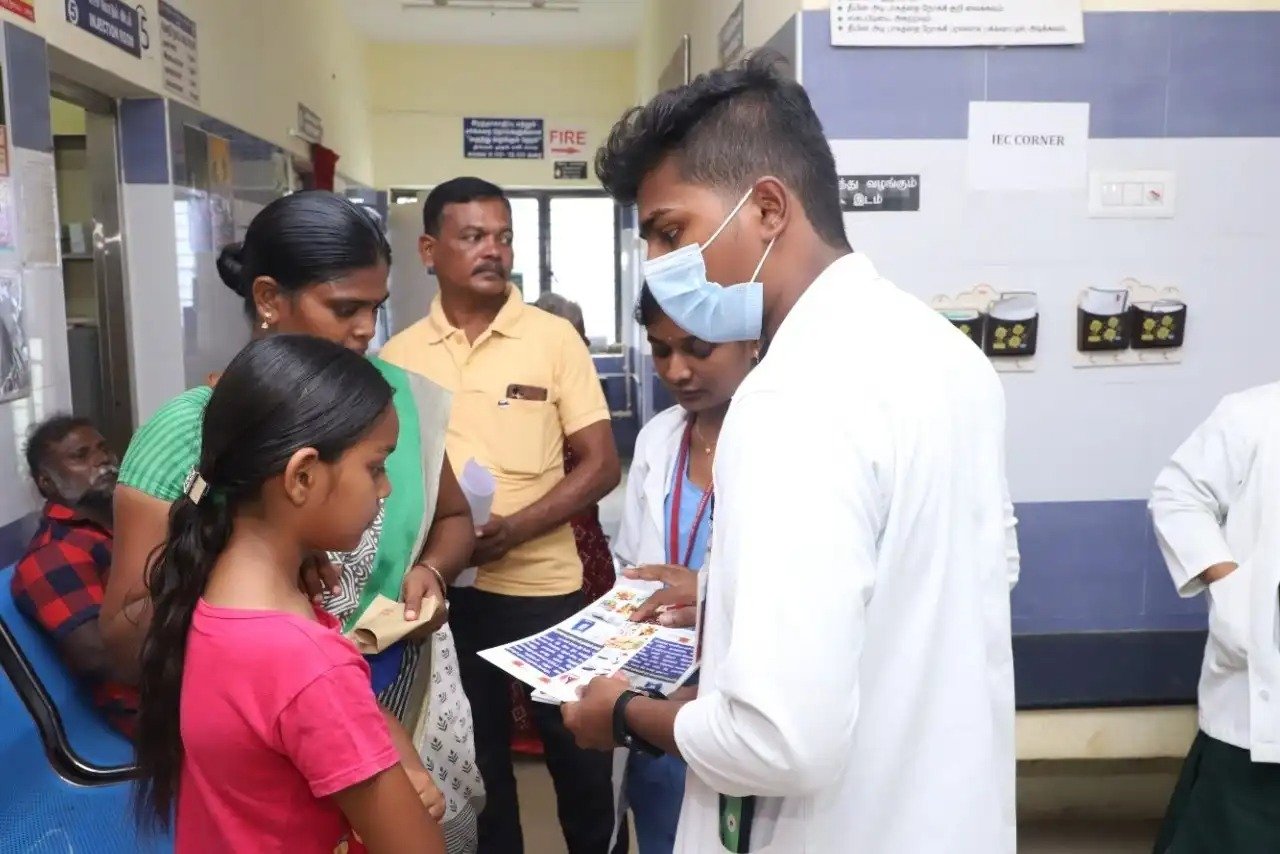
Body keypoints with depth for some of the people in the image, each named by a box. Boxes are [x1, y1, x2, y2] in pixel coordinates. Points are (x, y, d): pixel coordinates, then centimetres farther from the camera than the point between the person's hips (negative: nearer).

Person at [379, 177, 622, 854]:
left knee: (579, 752, 11)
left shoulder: (554, 338, -4)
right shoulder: (399, 354, 2)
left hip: (542, 585, -2)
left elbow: (600, 465, -6)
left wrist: (513, 529, -19)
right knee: (474, 757, 19)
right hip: (443, 588, 2)